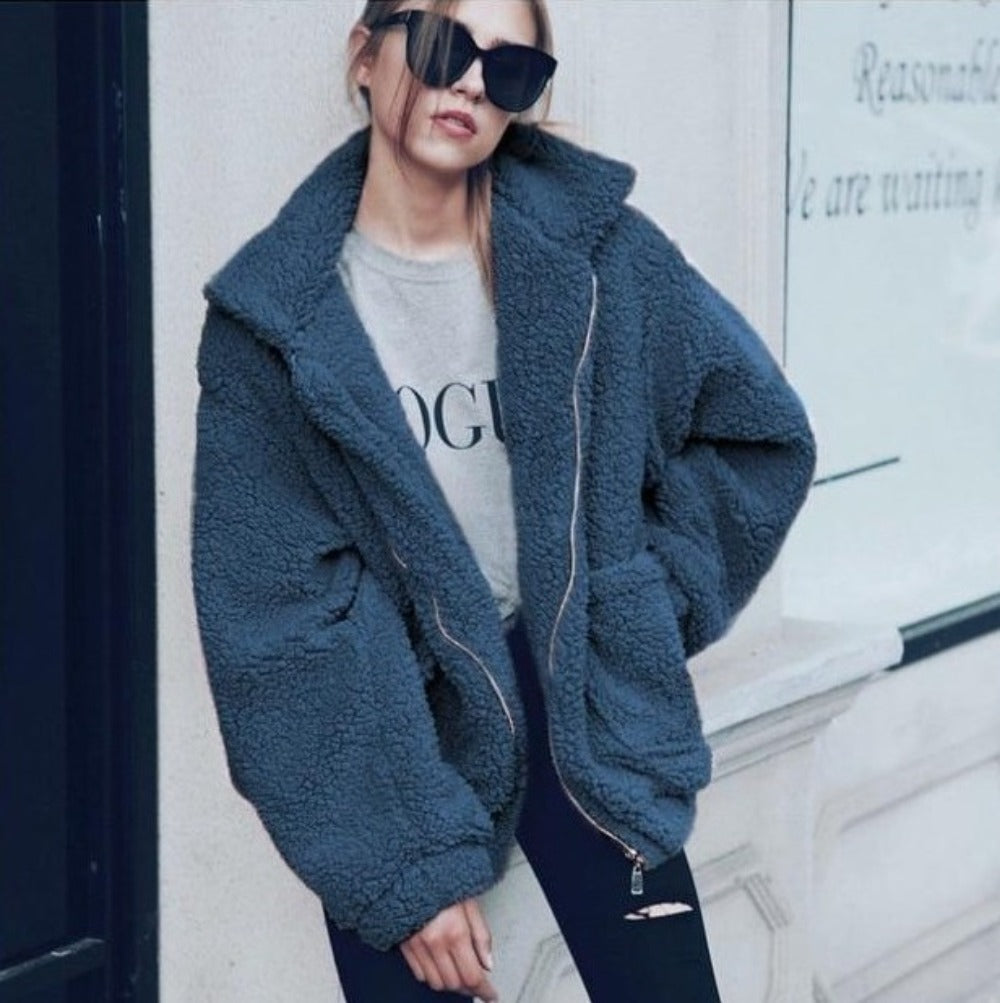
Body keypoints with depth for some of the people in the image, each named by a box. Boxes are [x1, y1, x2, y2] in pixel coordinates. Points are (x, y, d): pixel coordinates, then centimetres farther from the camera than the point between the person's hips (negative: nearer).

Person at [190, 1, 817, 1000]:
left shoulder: (592, 247, -5)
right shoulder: (275, 312, -8)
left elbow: (761, 427, 8)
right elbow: (278, 614, -10)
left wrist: (648, 606, 1)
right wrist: (406, 865, -15)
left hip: (585, 702, 1)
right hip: (392, 726, -1)